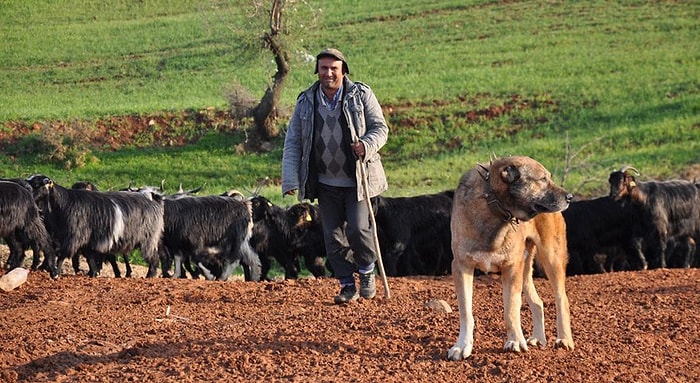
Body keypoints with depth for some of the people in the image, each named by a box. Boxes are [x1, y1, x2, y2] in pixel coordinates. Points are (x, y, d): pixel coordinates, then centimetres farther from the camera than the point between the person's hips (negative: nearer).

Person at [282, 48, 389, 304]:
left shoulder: (361, 95, -2)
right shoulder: (306, 102, 4)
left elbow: (380, 127, 1)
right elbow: (292, 143, 5)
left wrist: (367, 145, -22)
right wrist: (290, 179, -5)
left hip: (357, 180, -3)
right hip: (326, 183, 3)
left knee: (357, 228, -14)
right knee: (333, 236, 3)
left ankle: (367, 273, 12)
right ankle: (347, 286, 15)